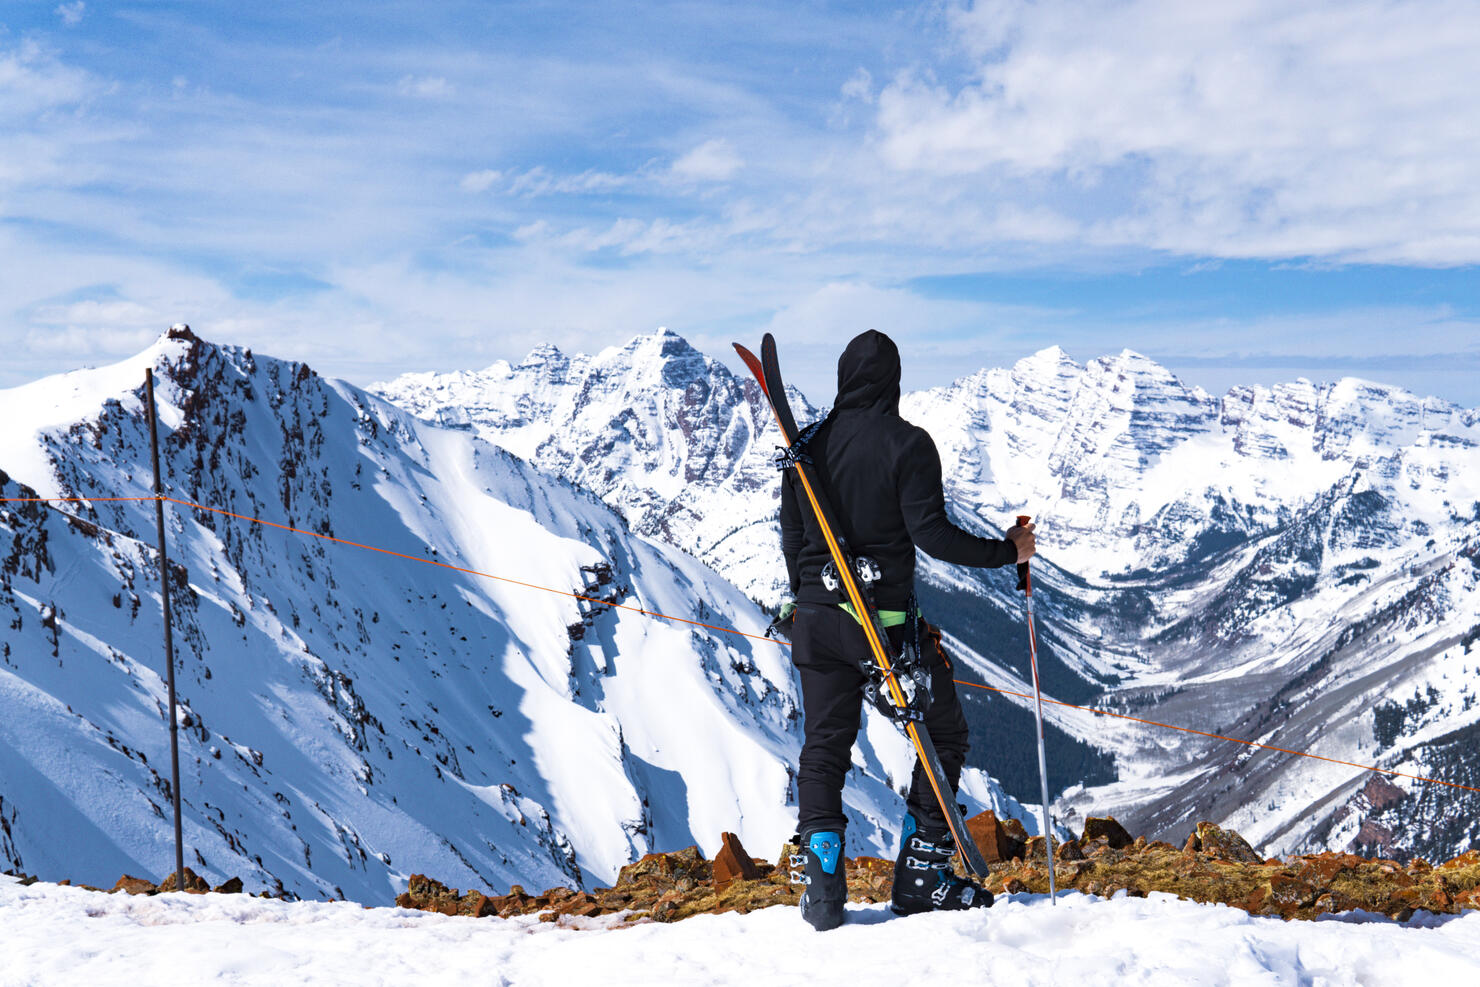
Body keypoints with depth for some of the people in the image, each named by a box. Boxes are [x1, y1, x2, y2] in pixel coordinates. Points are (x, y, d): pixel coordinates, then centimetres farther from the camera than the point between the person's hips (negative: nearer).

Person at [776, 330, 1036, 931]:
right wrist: (1006, 551, -4)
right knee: (942, 735, 12)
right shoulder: (907, 443, -11)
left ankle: (822, 883, 1)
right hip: (886, 620, -4)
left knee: (824, 747, 12)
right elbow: (930, 532, -17)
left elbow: (792, 537, 10)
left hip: (817, 618, 4)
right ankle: (921, 878, 9)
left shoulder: (809, 444, 4)